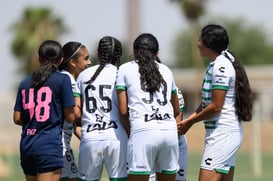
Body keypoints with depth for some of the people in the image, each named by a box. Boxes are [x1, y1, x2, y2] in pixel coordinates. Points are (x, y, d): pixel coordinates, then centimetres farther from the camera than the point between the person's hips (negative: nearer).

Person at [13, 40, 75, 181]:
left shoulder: (25, 83, 10)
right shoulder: (62, 79, -4)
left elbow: (17, 119, 9)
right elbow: (70, 117, -5)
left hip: (26, 145, 6)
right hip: (49, 144, -6)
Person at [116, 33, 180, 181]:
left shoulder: (125, 69, 11)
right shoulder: (166, 70, 22)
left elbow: (123, 110, 4)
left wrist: (130, 132, 16)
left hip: (143, 130, -4)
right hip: (170, 130, 4)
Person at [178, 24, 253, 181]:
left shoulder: (221, 66, -15)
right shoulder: (215, 65, 16)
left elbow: (215, 106, -17)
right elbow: (206, 101, 17)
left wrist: (190, 121, -6)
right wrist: (188, 120, 5)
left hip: (222, 133, -10)